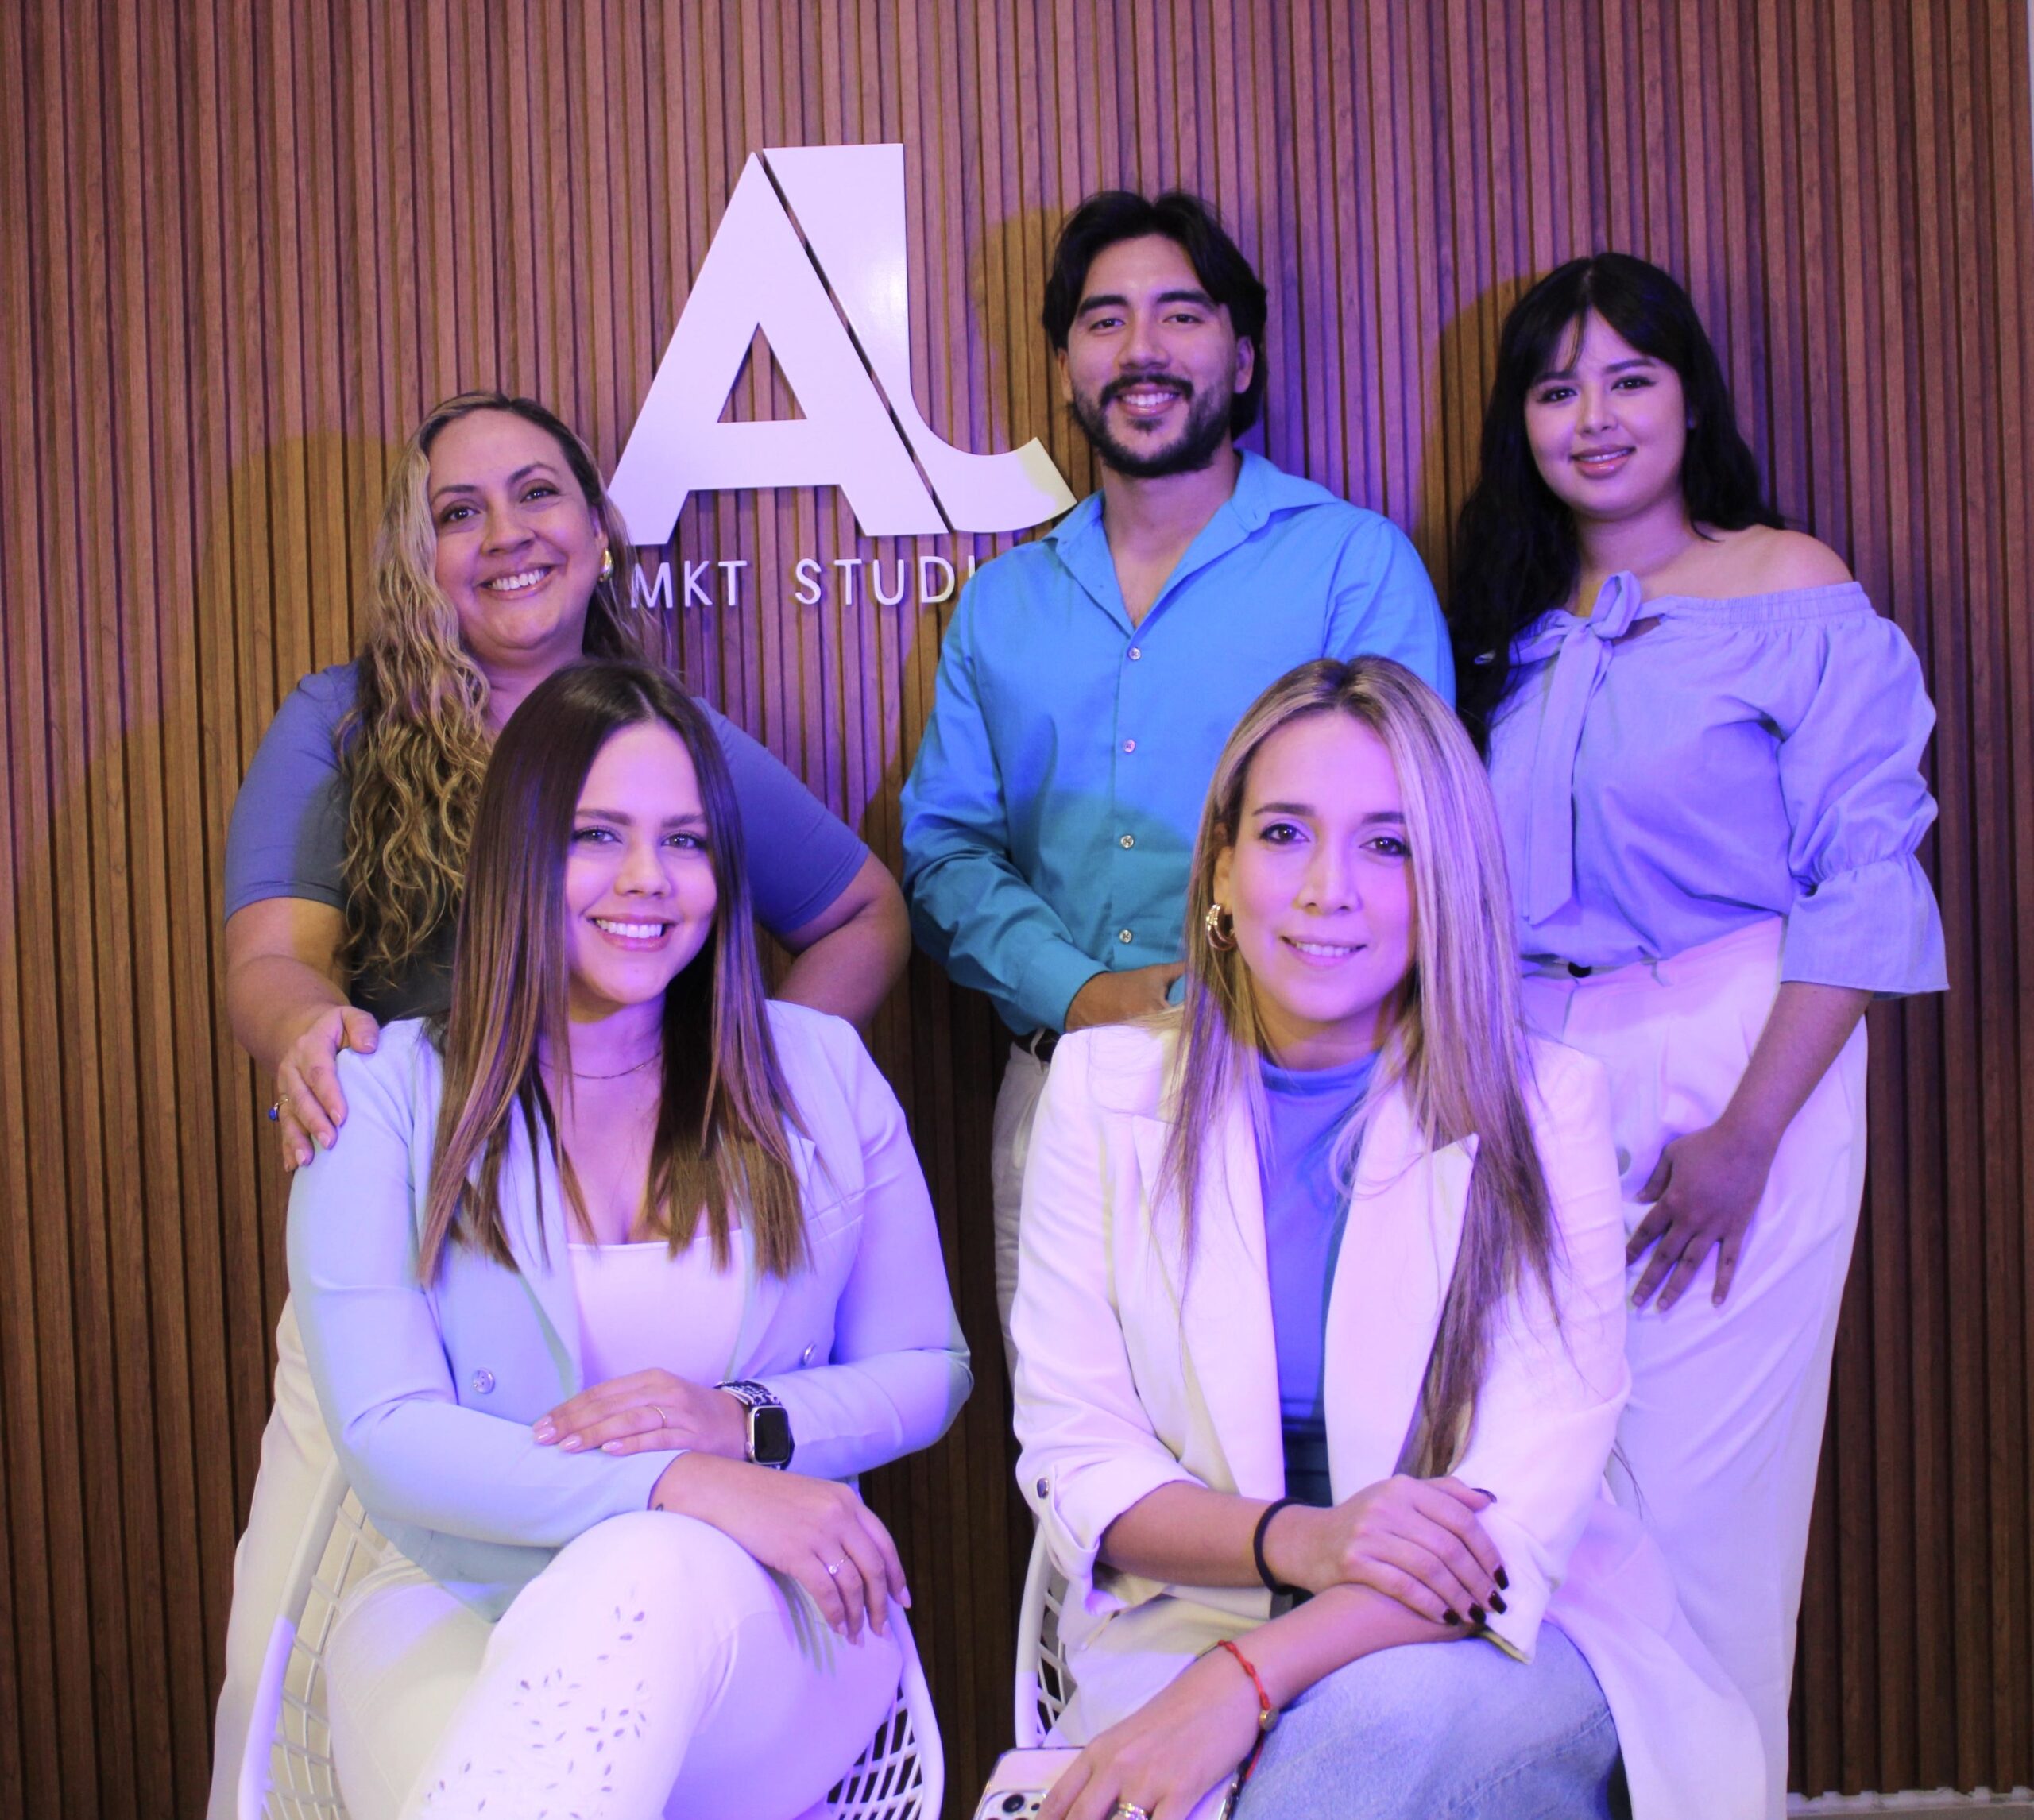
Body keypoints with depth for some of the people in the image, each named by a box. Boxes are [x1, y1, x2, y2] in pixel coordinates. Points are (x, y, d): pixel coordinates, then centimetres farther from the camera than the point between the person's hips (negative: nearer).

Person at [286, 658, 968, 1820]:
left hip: (758, 1612, 2)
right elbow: (385, 1434, -7)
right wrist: (684, 1485, -21)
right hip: (460, 1607, -2)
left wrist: (748, 1424, -10)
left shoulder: (822, 1073, 9)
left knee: (651, 1578, -37)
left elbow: (929, 1372, 13)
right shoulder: (388, 1096, 2)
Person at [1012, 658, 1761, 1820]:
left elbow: (1524, 1507, -11)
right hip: (1191, 1628, 1)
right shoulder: (1106, 1087, 2)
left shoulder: (1542, 1105, -3)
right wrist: (1295, 1540, -21)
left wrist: (1247, 1679, -25)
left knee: (1377, 1720, -34)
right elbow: (1072, 1452, -1)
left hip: (1492, 1650, 0)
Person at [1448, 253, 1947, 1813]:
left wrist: (1749, 1133, -16)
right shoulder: (1514, 630, 13)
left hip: (1730, 1068, -5)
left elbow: (1863, 880, -10)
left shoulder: (1792, 592, -3)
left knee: (1692, 1497, -2)